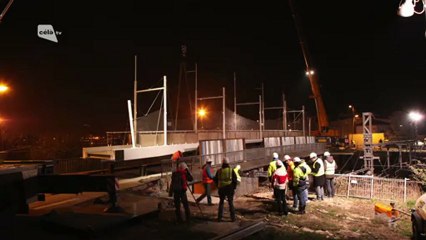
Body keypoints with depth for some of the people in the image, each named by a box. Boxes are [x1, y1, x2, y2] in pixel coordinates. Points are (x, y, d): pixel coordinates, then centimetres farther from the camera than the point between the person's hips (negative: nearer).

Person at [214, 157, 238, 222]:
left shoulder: (219, 171, 0)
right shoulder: (231, 170, -7)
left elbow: (216, 180, 7)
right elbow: (235, 180, -7)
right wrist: (234, 187, 6)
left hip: (221, 189, 2)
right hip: (230, 189, -2)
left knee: (221, 203, 14)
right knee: (231, 203, 8)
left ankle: (219, 217, 14)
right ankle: (233, 217, 9)